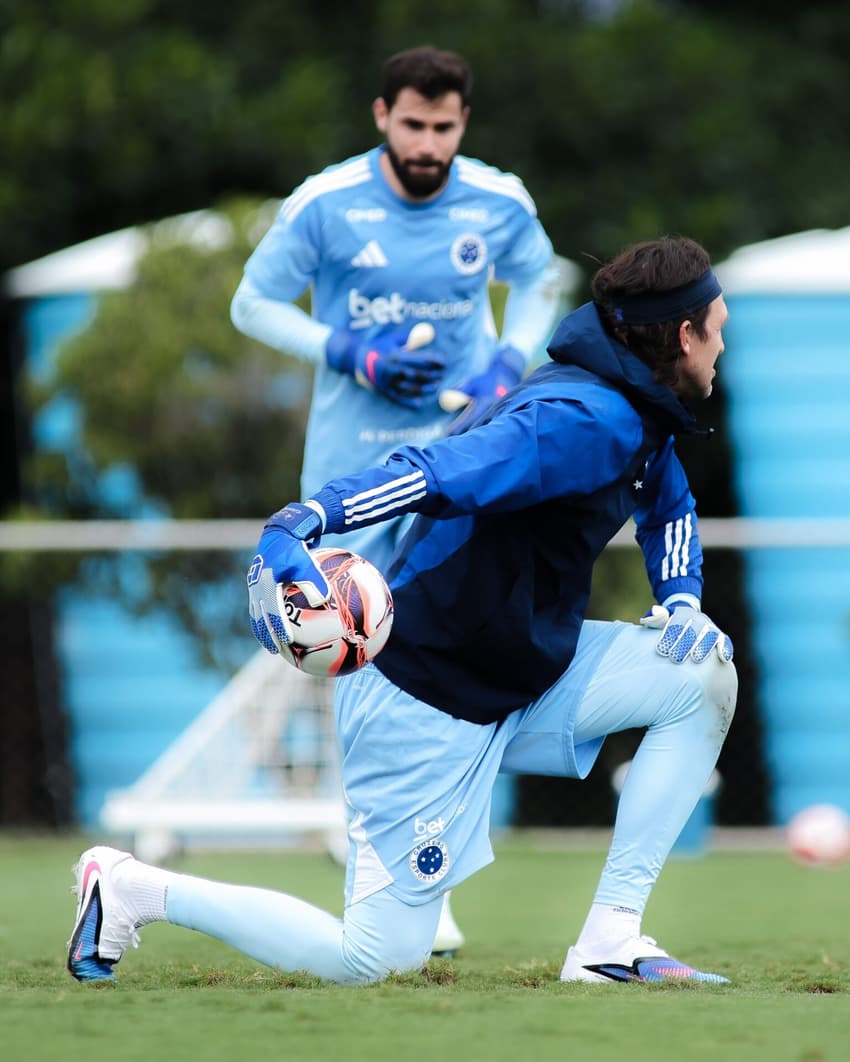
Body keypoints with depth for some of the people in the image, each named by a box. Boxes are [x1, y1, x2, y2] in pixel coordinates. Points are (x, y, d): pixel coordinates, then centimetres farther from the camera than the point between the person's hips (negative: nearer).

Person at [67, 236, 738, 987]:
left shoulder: (639, 410, 7)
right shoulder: (585, 419, -24)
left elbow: (668, 499, 28)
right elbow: (436, 471, -38)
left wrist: (681, 603, 7)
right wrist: (301, 527, -54)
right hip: (427, 698, -10)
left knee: (704, 672, -1)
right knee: (374, 956, -7)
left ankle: (611, 943, 0)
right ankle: (132, 890, 8)